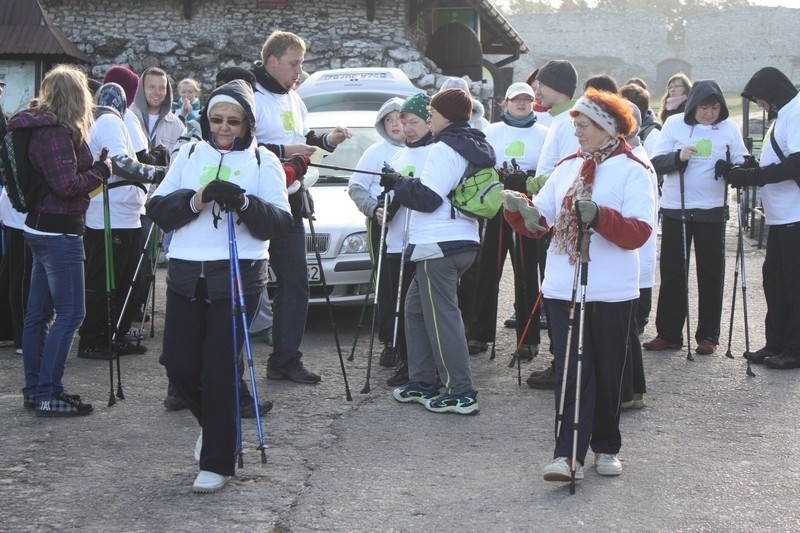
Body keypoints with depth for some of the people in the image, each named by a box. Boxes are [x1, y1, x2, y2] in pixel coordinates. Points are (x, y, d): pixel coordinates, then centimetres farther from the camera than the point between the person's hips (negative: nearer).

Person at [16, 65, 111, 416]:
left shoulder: (40, 127, 12)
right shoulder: (56, 133, -18)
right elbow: (67, 185, -21)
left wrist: (93, 169, 6)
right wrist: (101, 170, -9)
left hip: (41, 228, 10)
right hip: (59, 232, -10)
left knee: (38, 312, 13)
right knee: (70, 313, -6)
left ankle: (34, 389, 20)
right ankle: (47, 394, -4)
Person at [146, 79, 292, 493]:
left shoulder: (263, 161, 3)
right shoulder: (189, 155, 11)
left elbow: (280, 222, -6)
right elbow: (157, 209, 3)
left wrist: (244, 202, -23)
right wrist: (194, 200, -15)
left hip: (237, 276, -4)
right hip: (185, 274, 4)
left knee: (219, 369, -6)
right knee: (178, 362, 4)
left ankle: (217, 463, 6)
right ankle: (214, 422, 34)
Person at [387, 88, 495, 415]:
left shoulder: (444, 149, -14)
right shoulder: (476, 148, 17)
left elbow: (427, 197, -19)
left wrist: (397, 183, -3)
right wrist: (403, 184, 18)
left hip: (438, 246, -11)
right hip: (464, 241, 11)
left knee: (442, 317, -6)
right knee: (416, 308, 18)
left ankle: (461, 393, -5)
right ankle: (422, 383, 22)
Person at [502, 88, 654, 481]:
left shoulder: (631, 171, -3)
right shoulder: (568, 167, 12)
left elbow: (639, 231, -16)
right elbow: (539, 221, 8)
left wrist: (600, 216, -30)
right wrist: (518, 209, -13)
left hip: (611, 292, -3)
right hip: (562, 287, 4)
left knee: (606, 372, 8)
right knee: (571, 372, -2)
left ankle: (606, 448, 23)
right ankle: (567, 454, -6)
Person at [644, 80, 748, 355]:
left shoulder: (729, 127, 0)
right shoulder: (674, 123, -2)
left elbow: (741, 164, 3)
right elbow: (656, 162, -4)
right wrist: (678, 157, -23)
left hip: (712, 211, 0)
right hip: (675, 209, 0)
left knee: (711, 275, 5)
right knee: (672, 272, 5)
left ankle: (708, 336, 14)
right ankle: (668, 333, 13)